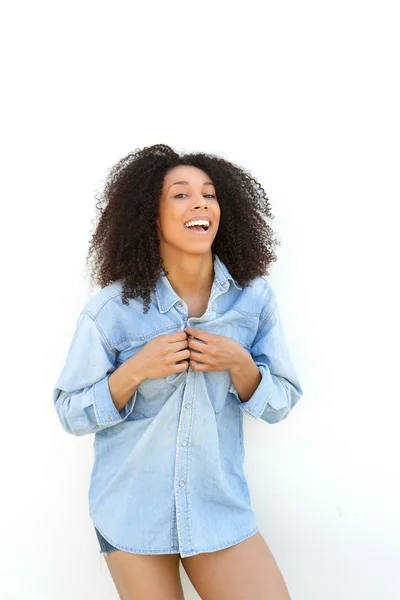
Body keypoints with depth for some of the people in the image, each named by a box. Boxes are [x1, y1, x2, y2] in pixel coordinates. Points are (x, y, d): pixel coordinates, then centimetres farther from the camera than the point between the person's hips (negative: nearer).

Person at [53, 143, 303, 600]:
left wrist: (239, 364, -19)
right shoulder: (112, 309, -12)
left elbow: (280, 404, 1)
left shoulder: (254, 297, -7)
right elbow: (71, 412, -5)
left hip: (221, 509, 2)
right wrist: (135, 371, -22)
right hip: (132, 513, -1)